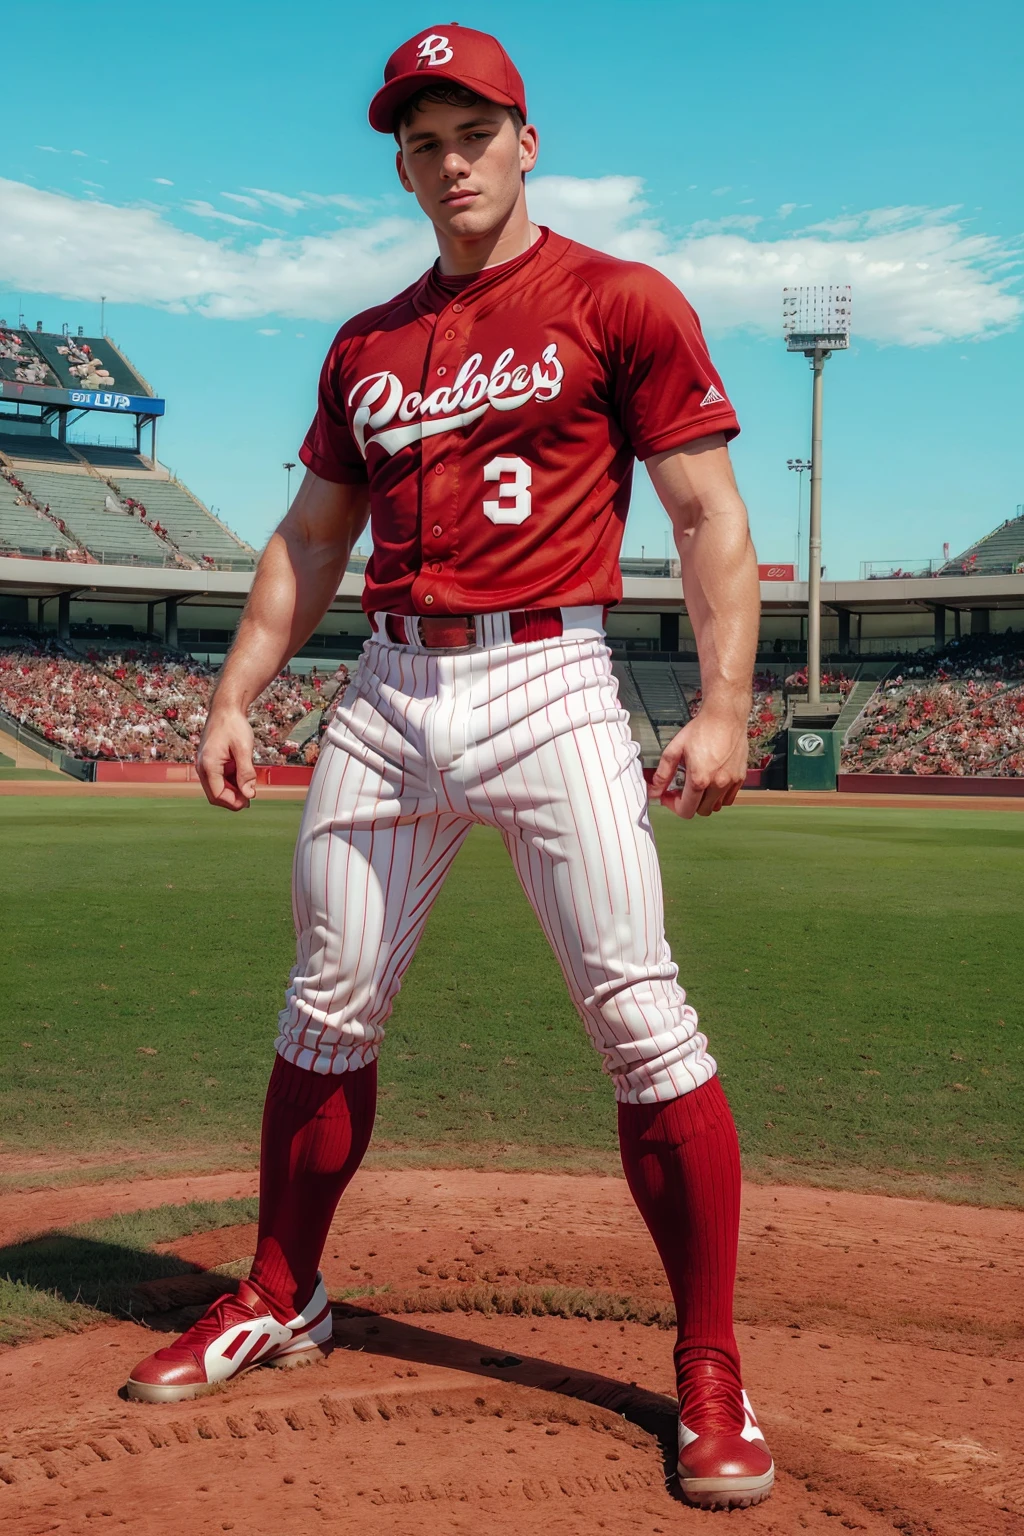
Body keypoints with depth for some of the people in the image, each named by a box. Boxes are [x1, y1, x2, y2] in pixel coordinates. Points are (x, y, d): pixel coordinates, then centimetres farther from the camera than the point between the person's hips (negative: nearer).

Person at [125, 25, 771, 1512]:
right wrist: (235, 696, 12)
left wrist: (724, 705, -13)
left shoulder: (621, 303, 2)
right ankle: (280, 1300, 27)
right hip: (389, 693, 5)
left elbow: (709, 516, -2)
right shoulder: (367, 345, 18)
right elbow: (309, 539, 22)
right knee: (329, 1008, 9)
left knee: (639, 1015, -11)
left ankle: (711, 1371, 1)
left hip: (551, 688, -5)